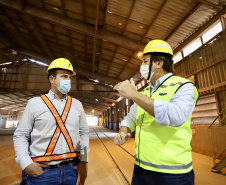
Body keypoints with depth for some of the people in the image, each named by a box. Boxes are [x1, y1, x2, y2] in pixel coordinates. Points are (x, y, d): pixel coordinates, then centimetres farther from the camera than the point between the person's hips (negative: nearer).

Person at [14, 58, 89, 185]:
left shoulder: (77, 104, 4)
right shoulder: (34, 103, 0)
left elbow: (84, 132, 6)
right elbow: (20, 135, 2)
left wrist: (84, 160, 0)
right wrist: (26, 164, -9)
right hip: (41, 172, -1)